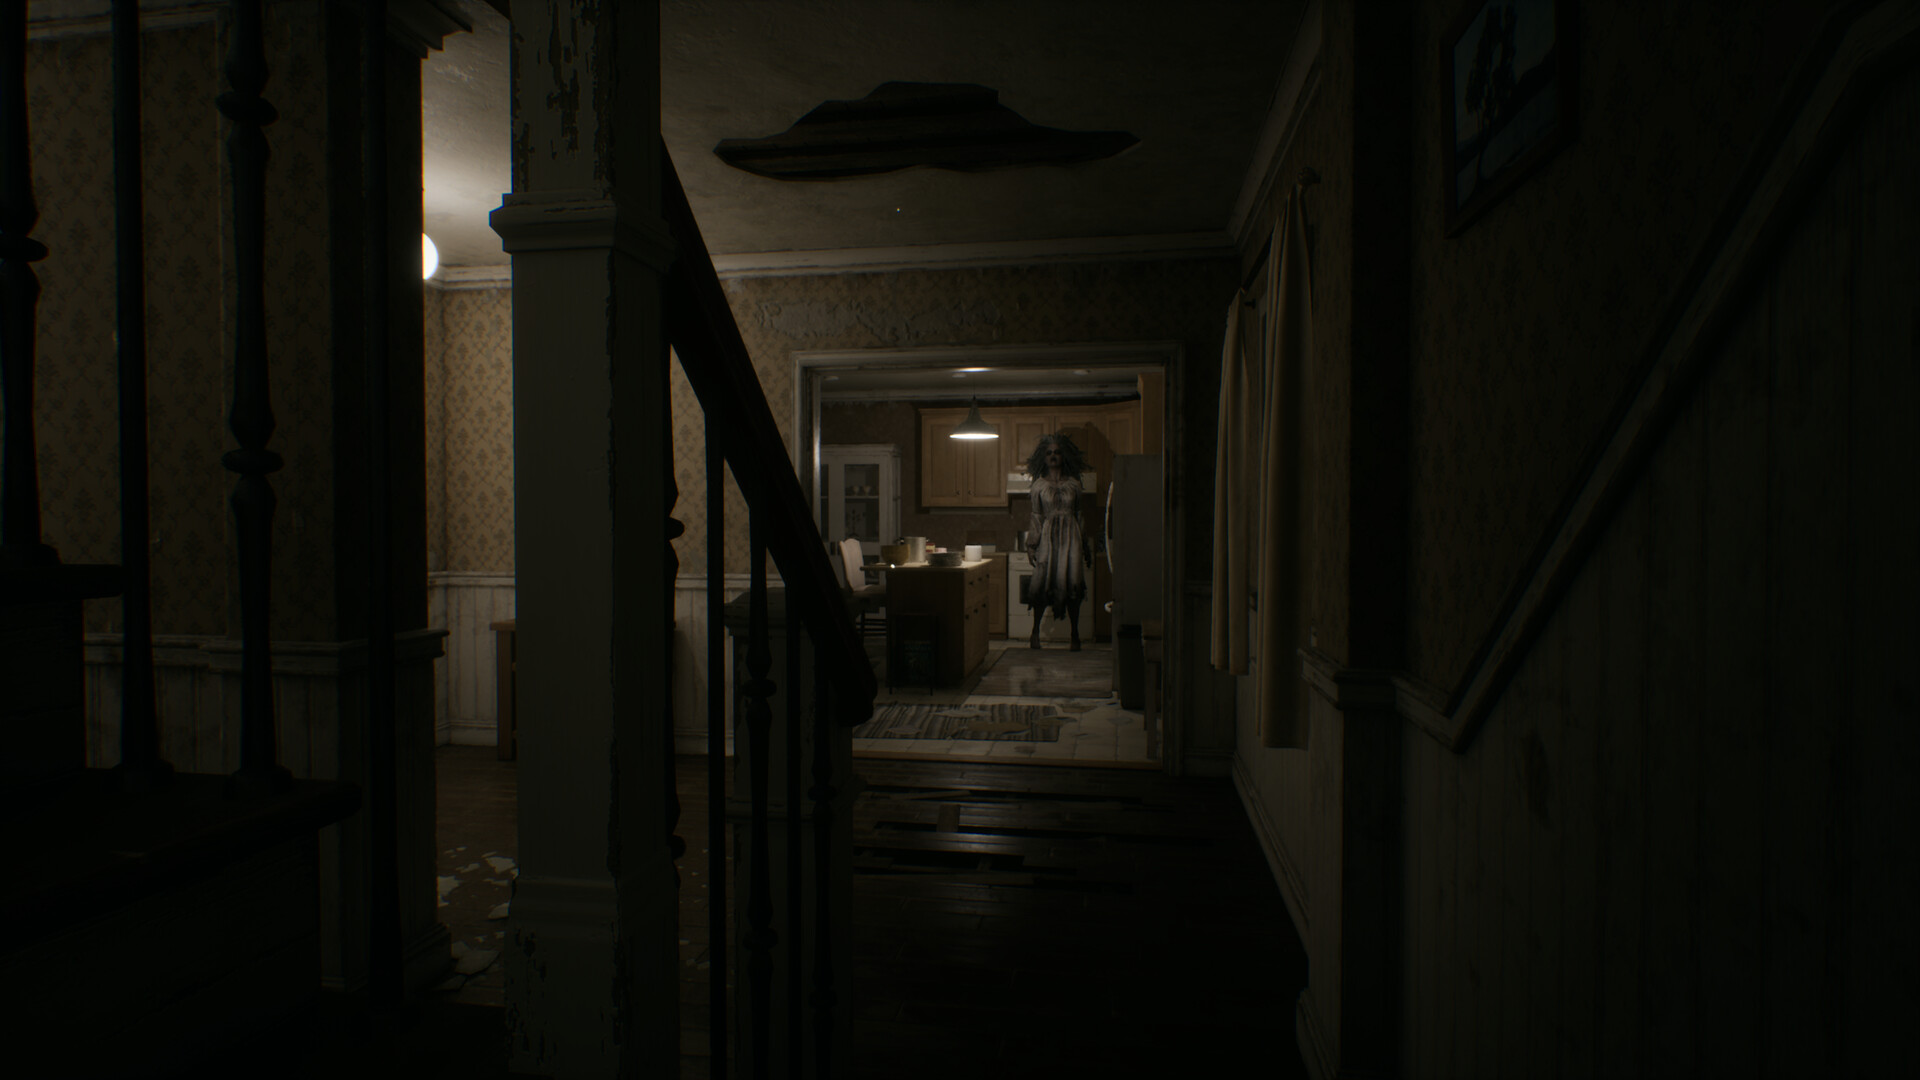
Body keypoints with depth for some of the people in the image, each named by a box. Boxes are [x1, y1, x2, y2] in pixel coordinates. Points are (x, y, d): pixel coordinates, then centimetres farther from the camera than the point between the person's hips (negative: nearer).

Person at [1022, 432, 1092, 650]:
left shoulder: (1073, 484, 10)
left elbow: (1079, 515, 13)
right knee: (1042, 583, -6)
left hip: (1070, 535, 1)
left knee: (1072, 585, -3)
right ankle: (1035, 631, 8)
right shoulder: (1039, 485, 6)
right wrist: (1031, 544, -2)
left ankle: (1075, 635, 5)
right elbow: (1036, 517, 5)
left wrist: (1085, 546, 11)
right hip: (1048, 536, -1)